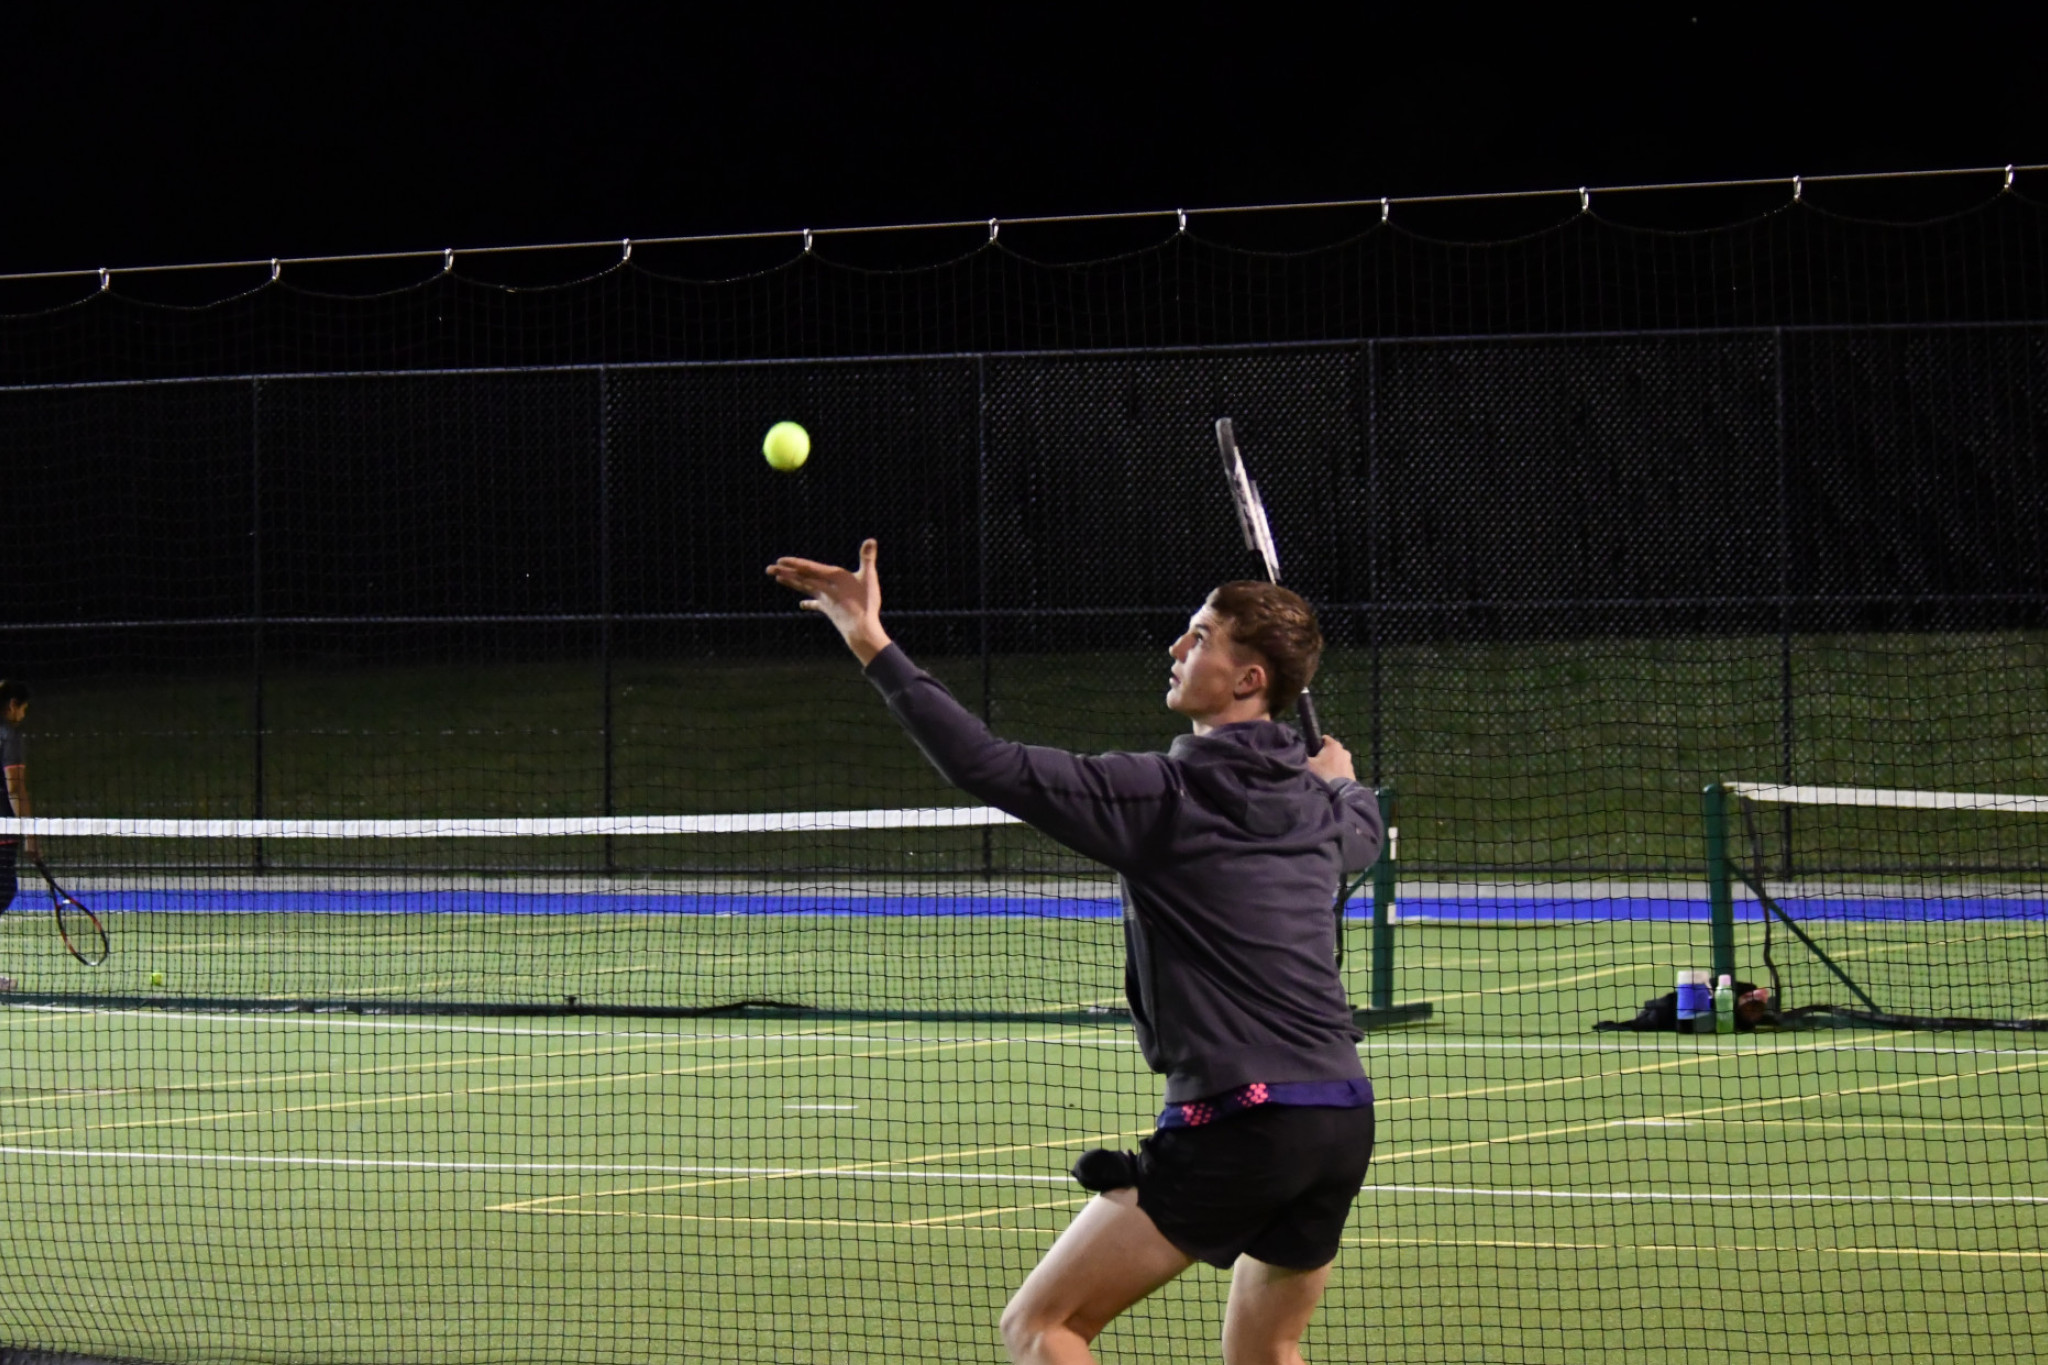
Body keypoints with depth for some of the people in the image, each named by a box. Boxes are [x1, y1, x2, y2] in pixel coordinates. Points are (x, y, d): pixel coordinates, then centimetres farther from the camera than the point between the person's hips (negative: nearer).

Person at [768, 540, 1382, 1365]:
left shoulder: (1165, 797, -9)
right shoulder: (1324, 808, 13)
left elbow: (987, 767, -15)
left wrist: (872, 646, -12)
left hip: (1237, 1120, -7)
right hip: (1343, 1120, 7)